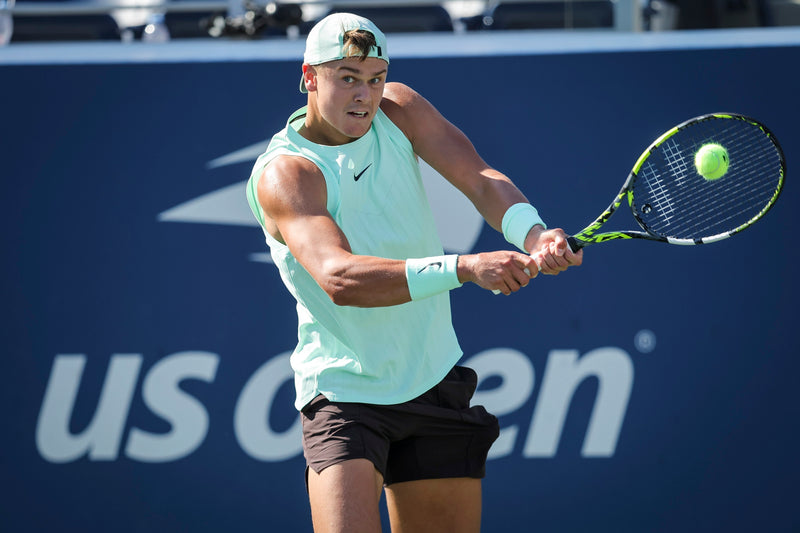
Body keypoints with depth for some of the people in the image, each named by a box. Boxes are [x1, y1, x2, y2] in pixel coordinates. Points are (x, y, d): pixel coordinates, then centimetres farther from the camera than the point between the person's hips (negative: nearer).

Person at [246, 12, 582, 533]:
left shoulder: (398, 109, -1)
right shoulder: (284, 173, -19)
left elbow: (480, 179, -12)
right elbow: (339, 278, -35)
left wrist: (533, 235, -35)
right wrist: (463, 268, -46)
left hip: (434, 384, 6)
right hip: (345, 389, -5)